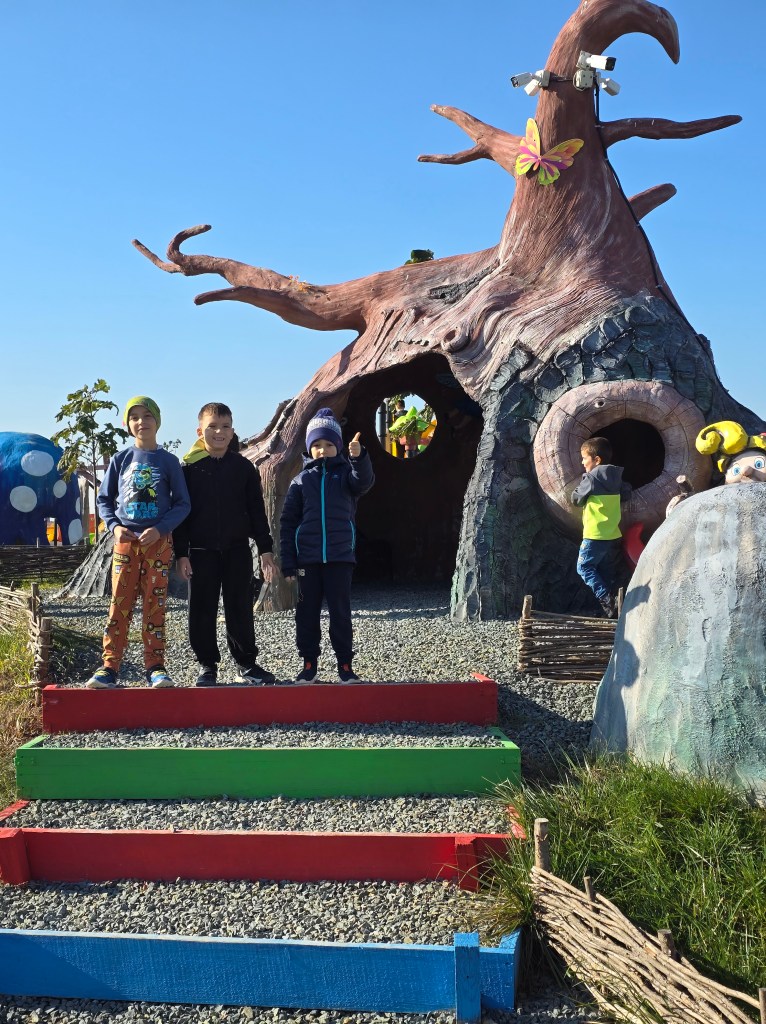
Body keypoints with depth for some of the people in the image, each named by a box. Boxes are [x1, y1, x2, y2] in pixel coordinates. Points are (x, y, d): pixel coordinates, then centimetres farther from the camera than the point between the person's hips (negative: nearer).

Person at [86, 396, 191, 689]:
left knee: (155, 604, 2)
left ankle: (155, 667, 7)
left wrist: (159, 529, -13)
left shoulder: (168, 461, 2)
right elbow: (104, 499, 10)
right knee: (119, 604, -1)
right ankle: (109, 667, 2)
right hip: (125, 541, 1)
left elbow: (182, 504, 0)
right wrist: (114, 526, -7)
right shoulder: (121, 459, 6)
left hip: (158, 541, -1)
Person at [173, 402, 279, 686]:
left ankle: (247, 663, 17)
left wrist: (265, 550, 2)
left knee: (240, 609, 5)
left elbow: (257, 511, 6)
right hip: (201, 551, -1)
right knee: (203, 610, 4)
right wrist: (181, 553, -5)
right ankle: (207, 665, 16)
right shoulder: (190, 468, 1)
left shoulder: (244, 467, 5)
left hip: (238, 549, 1)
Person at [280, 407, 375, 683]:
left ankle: (345, 664, 12)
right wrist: (288, 562, -2)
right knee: (307, 613, 7)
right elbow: (288, 523, 5)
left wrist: (359, 457, -42)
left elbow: (364, 481, -21)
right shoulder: (301, 480, 6)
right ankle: (309, 663, 18)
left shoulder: (346, 473, 4)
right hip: (307, 558, 2)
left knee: (340, 612, 3)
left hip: (340, 556, -1)